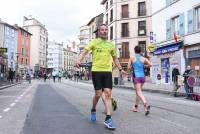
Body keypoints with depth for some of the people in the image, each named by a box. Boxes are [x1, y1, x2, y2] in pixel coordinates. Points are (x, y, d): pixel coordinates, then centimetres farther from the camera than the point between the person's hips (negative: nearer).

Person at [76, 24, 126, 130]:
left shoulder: (111, 44, 14)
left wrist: (120, 69, 26)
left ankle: (108, 119, -2)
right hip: (96, 71, -3)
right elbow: (84, 52, -7)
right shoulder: (94, 42, 4)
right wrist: (78, 60, -27)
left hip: (108, 71, 3)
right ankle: (93, 110, 29)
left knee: (108, 94, -6)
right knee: (98, 94, -2)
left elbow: (115, 58, 26)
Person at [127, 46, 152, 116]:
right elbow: (150, 64, -4)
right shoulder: (143, 58, 5)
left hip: (136, 76, -4)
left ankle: (146, 104, -33)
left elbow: (129, 68, -2)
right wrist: (144, 66, 13)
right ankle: (136, 106, 28)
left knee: (139, 92, -10)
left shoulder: (132, 58, -1)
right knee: (138, 91, 18)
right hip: (142, 76, 4)